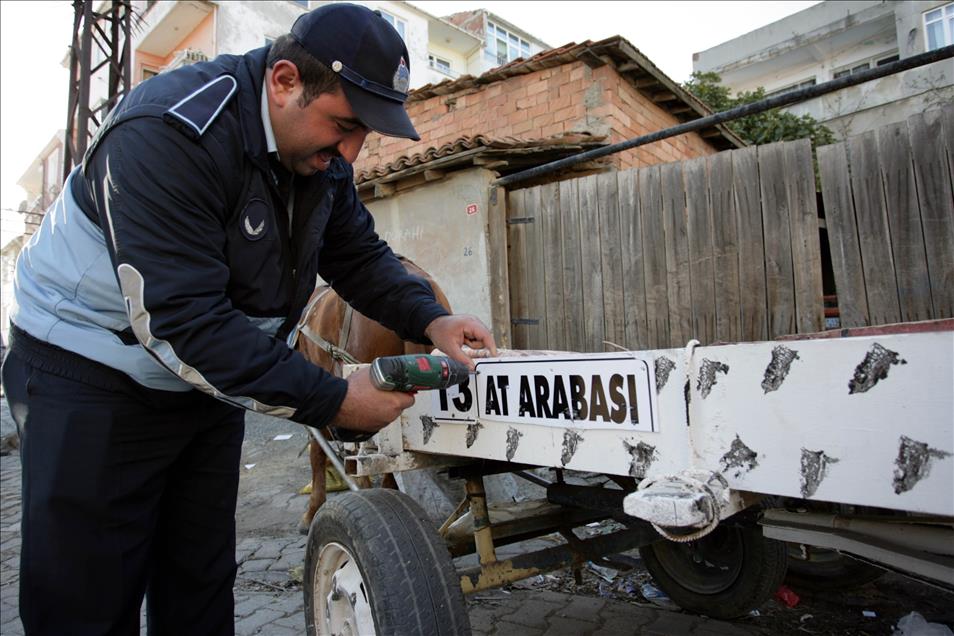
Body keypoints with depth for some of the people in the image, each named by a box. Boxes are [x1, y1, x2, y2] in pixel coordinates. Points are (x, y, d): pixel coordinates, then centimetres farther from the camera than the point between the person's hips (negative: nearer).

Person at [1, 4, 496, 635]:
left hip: (208, 380, 7)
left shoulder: (322, 153, -2)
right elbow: (180, 320, -32)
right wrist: (332, 402, -30)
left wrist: (430, 320, -15)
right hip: (96, 378, -6)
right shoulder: (169, 132, -27)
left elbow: (360, 255, 4)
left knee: (203, 583, 14)